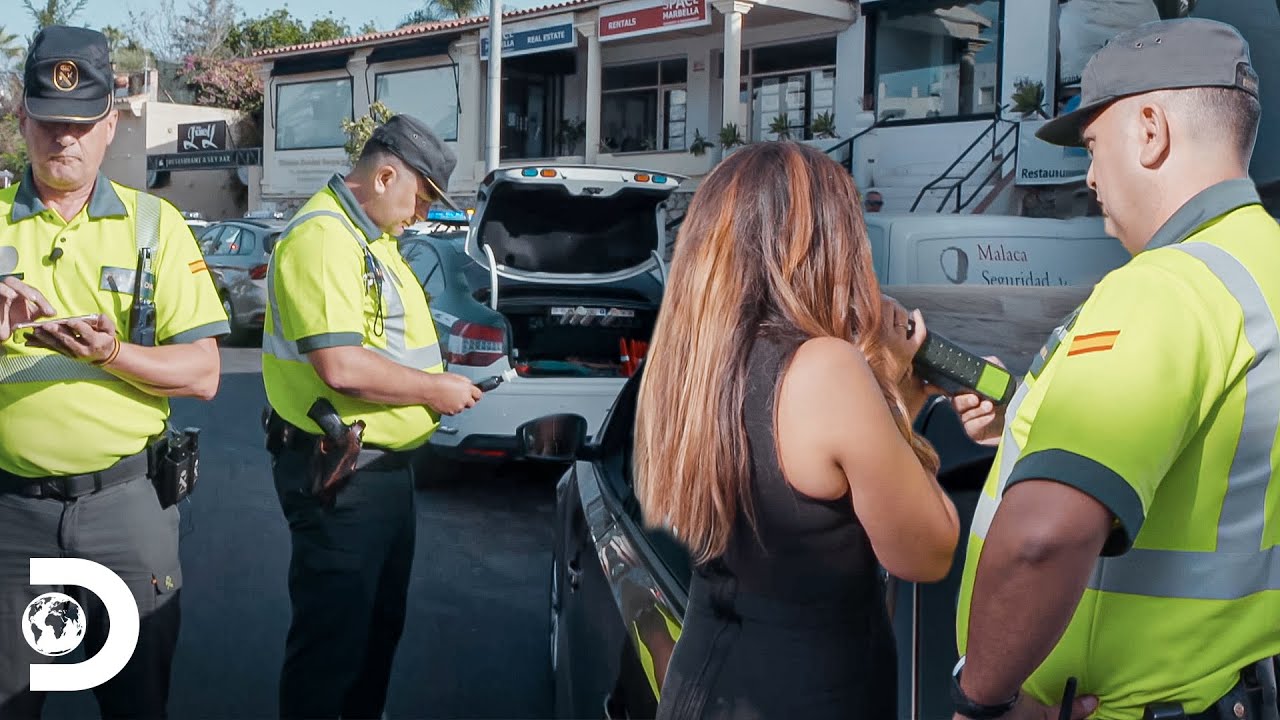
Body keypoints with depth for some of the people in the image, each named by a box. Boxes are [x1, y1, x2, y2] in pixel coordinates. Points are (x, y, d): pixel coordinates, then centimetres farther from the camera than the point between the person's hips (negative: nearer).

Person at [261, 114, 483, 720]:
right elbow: (341, 367, -29)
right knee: (332, 635, 1)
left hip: (385, 467, 11)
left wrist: (441, 384, 8)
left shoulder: (372, 238, 14)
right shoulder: (322, 238, -19)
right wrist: (434, 389, -17)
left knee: (381, 624, 22)